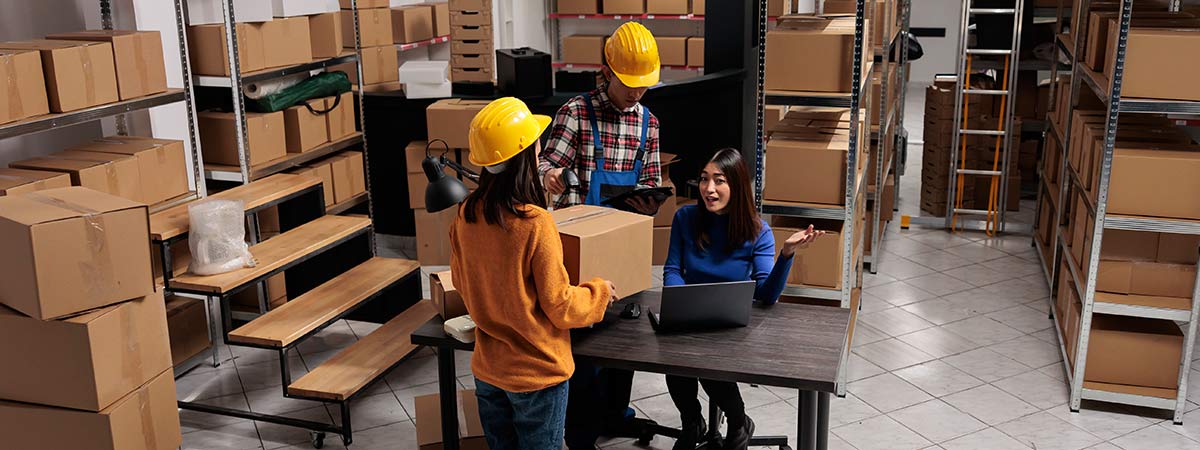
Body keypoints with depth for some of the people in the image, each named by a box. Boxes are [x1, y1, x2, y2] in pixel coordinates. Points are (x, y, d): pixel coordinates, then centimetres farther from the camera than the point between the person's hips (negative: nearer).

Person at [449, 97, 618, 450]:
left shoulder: (466, 216, -7)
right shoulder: (535, 224, -26)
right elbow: (559, 307, -17)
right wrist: (599, 293, 0)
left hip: (487, 369, 5)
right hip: (537, 374, -5)